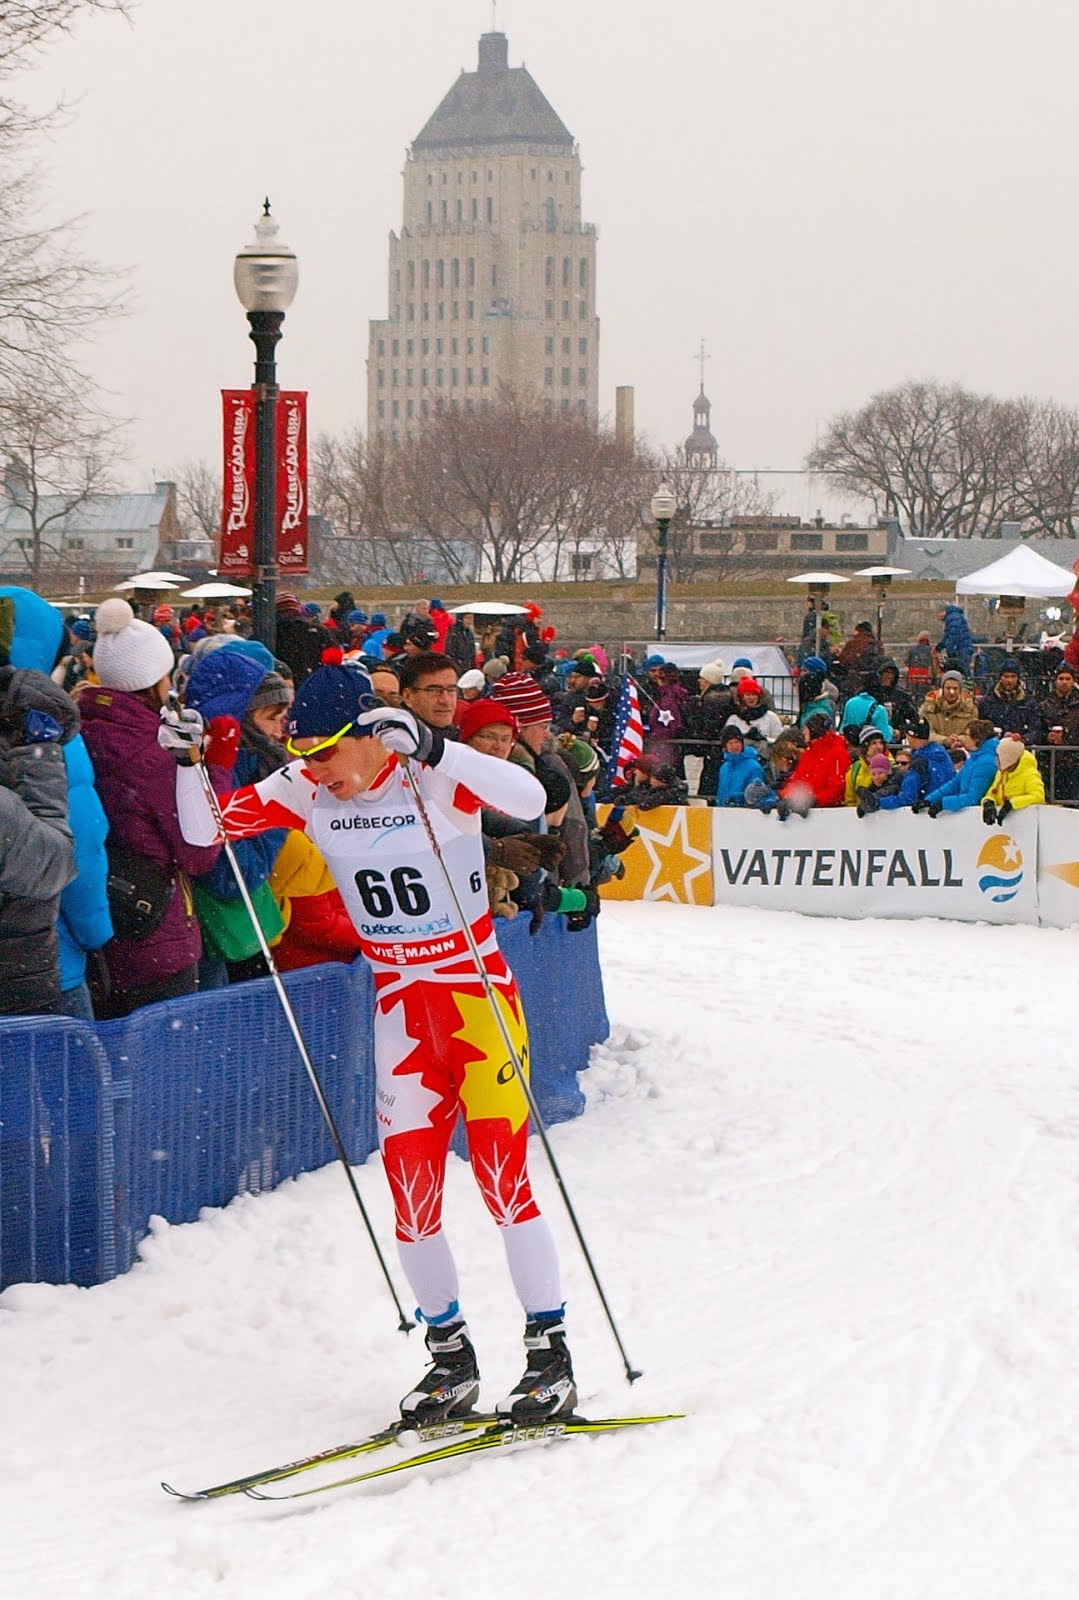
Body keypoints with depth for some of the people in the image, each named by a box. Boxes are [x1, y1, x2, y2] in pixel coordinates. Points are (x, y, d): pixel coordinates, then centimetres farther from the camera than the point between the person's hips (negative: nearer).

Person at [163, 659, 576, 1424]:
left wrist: (429, 749, -44)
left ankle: (552, 1355, 2)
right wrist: (187, 763, -22)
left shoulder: (436, 778, -17)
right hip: (403, 1007, 5)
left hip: (480, 993, -5)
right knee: (411, 1186, 2)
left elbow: (530, 799, -35)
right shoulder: (308, 792, -3)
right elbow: (206, 828, -3)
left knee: (503, 1177, -9)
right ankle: (451, 1357, 17)